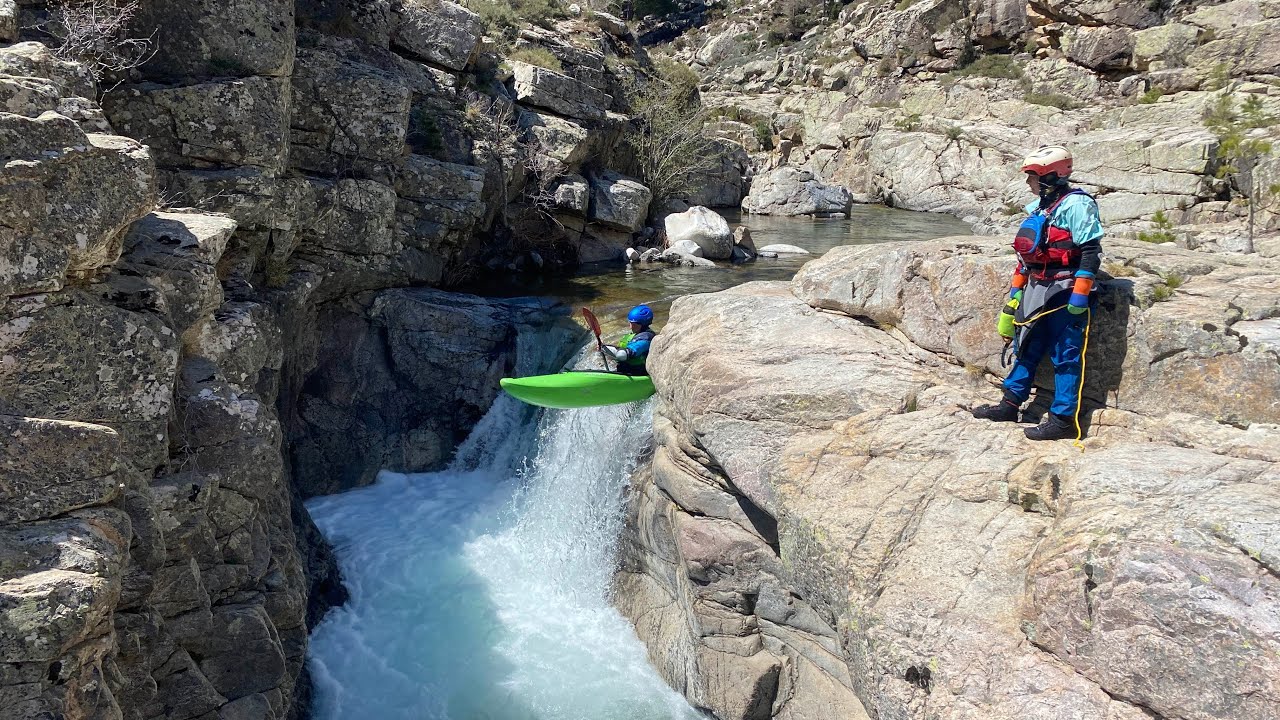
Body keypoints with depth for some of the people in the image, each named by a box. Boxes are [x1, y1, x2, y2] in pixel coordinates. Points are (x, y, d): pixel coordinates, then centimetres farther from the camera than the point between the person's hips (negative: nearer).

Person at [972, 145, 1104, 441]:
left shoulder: (1076, 204, -13)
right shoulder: (1038, 208, 14)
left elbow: (1091, 252, -18)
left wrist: (1080, 296, -21)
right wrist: (1016, 290, 20)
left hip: (1065, 294, -9)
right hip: (1037, 290, 9)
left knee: (1066, 356, -3)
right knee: (1026, 348, 15)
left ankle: (1063, 419, 3)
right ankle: (1010, 404, 25)